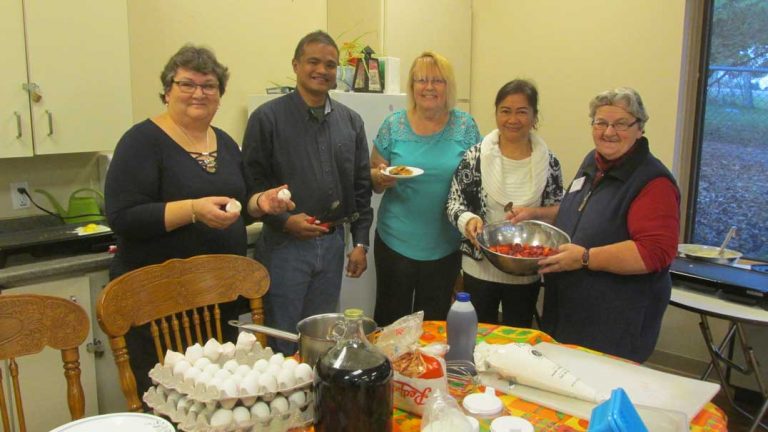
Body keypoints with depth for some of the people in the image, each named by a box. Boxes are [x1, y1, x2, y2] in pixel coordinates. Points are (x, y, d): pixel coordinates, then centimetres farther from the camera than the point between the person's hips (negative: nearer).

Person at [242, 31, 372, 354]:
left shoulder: (351, 121, 7)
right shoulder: (267, 118, -6)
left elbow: (361, 185, 10)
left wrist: (360, 242, 6)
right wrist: (284, 221, -17)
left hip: (333, 244, 4)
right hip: (284, 244, -4)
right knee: (282, 340, 6)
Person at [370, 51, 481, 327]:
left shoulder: (465, 126, -1)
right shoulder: (393, 125, -1)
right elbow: (372, 177, 4)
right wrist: (381, 177, -19)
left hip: (446, 245, 1)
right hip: (396, 241, 0)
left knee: (434, 322, 16)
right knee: (391, 318, 9)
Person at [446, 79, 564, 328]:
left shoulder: (549, 162, -3)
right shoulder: (476, 156, -7)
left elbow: (559, 211, 4)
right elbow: (454, 203, -5)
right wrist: (468, 220, -25)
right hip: (479, 268, -1)